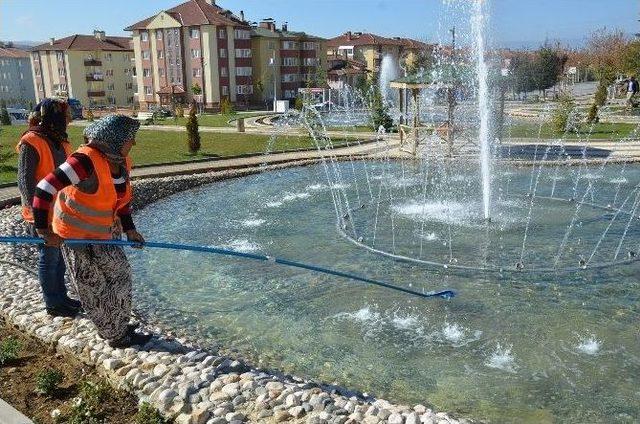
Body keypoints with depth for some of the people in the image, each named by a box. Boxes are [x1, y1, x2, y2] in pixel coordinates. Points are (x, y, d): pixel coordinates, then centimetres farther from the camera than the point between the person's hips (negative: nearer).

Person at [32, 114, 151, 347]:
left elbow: (122, 197, 9)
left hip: (105, 232, 8)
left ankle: (118, 327, 38)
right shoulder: (86, 161, -30)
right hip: (79, 236, -8)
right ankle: (116, 337, 22)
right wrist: (43, 230, -24)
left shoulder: (121, 162, -5)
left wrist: (130, 230, 4)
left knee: (119, 276, 19)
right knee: (95, 288, 7)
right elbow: (44, 189, -29)